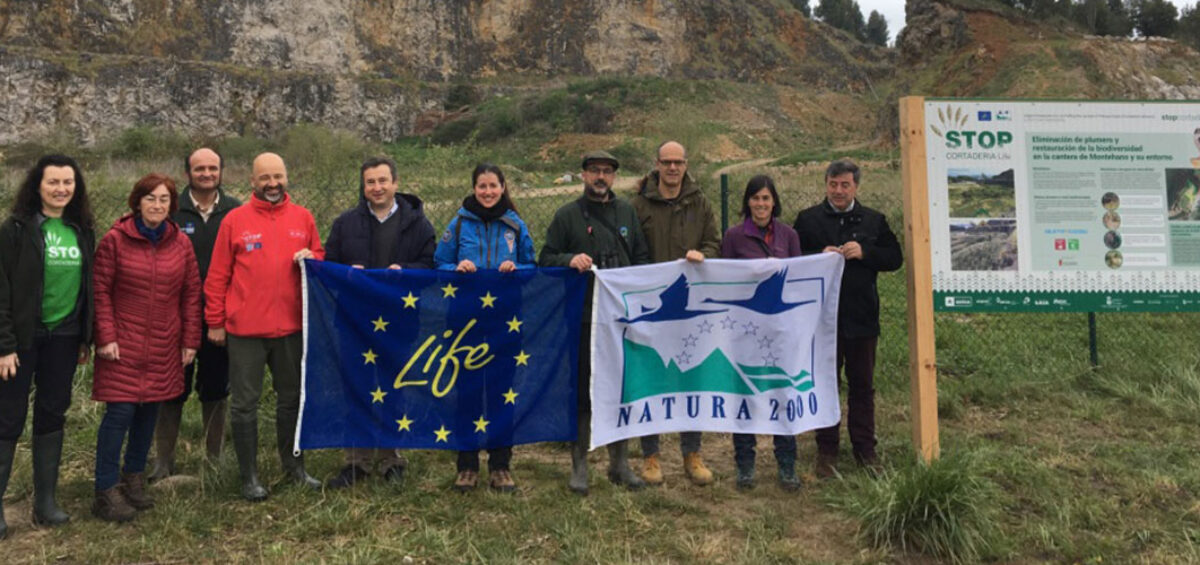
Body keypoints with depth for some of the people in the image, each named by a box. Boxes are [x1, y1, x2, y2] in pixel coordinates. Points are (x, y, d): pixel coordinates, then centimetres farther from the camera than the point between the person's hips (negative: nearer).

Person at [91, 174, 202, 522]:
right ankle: (106, 491, 4)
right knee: (120, 412, -7)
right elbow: (100, 291, -4)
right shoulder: (115, 240, -4)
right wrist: (105, 337, -9)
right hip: (123, 346, -4)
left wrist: (190, 341, 5)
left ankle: (134, 479, 26)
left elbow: (191, 294, 8)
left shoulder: (181, 244, 5)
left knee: (149, 411, 9)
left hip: (164, 349, 4)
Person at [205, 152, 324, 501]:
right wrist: (215, 323, -1)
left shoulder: (303, 218, 6)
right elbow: (217, 276, 0)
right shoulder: (235, 220, -2)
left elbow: (320, 257, 16)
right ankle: (249, 476, 16)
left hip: (291, 326, 3)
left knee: (292, 397, 14)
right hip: (245, 329, -3)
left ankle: (293, 465, 30)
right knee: (245, 403, 4)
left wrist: (311, 259, -9)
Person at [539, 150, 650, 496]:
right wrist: (570, 259, -16)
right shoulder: (567, 215, 3)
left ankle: (620, 464, 22)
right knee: (582, 389, 3)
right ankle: (579, 466, 15)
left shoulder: (627, 212, 13)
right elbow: (545, 259, 3)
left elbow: (642, 258, 17)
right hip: (582, 315, -3)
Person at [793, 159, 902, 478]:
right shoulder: (808, 220, 3)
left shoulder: (873, 221, 8)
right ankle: (826, 451, 16)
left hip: (862, 317, 2)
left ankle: (865, 448, 23)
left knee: (862, 386, 11)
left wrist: (864, 252, -12)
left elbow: (895, 258, 4)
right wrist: (820, 256, -16)